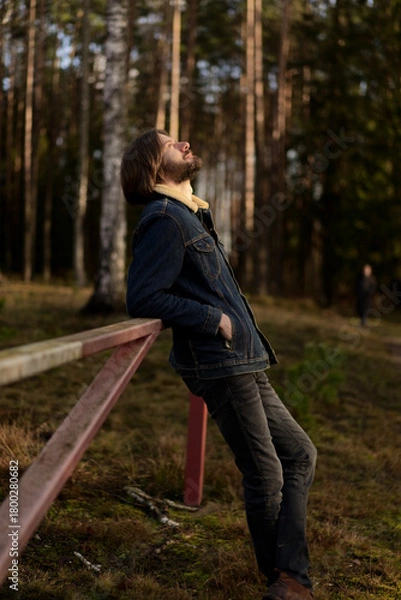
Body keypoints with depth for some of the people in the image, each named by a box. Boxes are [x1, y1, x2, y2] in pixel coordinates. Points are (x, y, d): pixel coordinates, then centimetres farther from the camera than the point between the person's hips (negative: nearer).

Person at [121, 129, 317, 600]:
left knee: (300, 454, 11)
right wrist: (214, 320, -16)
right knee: (266, 475, -2)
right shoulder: (165, 220, -11)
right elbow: (143, 300, -20)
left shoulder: (193, 217, 19)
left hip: (243, 366, 10)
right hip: (220, 366, -10)